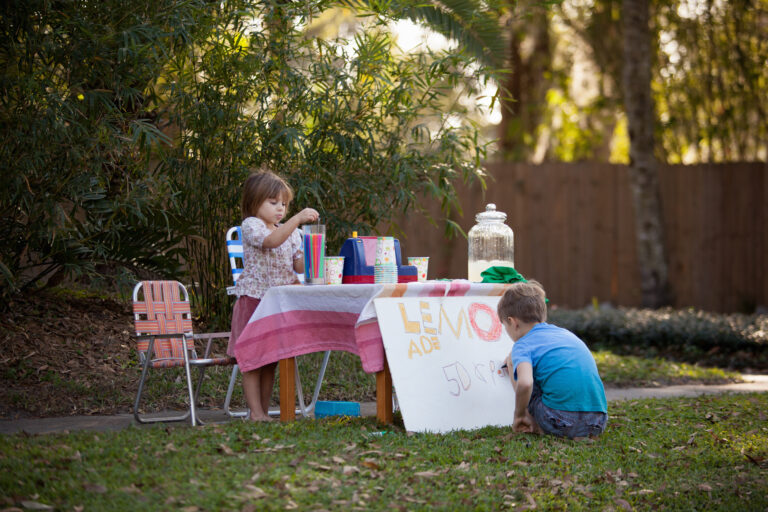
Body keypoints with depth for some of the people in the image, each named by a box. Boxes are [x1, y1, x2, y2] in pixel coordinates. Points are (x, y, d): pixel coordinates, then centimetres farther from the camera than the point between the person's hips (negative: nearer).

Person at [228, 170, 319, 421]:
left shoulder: (291, 233, 16)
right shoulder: (251, 226, -6)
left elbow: (300, 266, 9)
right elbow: (270, 241, -27)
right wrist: (298, 219, -33)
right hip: (254, 299, -6)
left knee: (271, 360, 8)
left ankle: (264, 411, 13)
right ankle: (256, 413, -2)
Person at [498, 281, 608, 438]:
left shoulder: (523, 345, 1)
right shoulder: (566, 333, 22)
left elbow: (525, 383, -21)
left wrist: (518, 415, -2)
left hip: (561, 423, -6)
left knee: (512, 360, 14)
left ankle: (541, 427, 11)